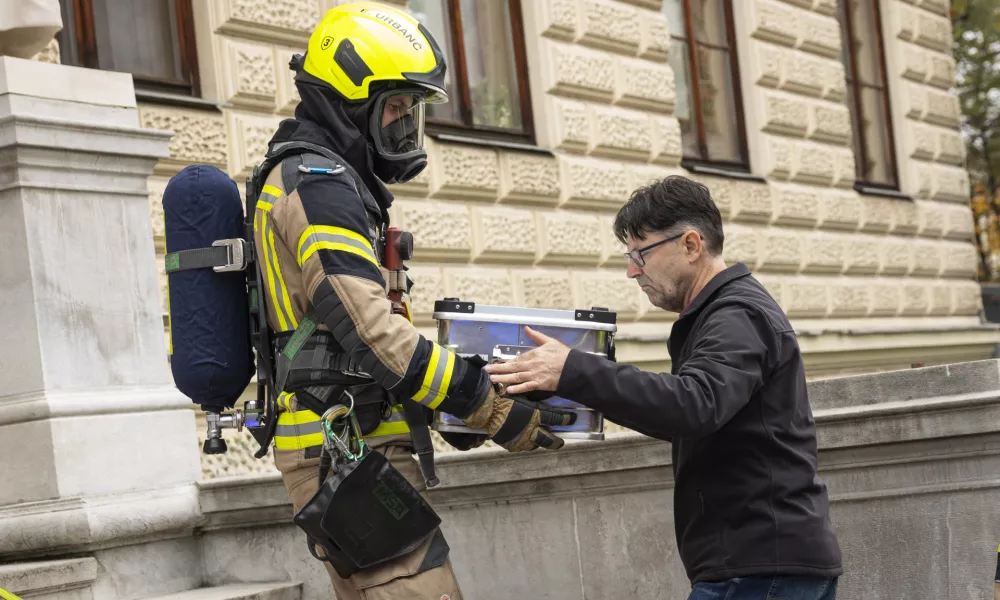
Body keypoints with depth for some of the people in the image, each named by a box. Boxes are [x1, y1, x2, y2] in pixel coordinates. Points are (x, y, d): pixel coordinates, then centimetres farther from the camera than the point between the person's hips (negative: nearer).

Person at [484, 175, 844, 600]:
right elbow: (701, 420, 20)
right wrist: (619, 402, 4)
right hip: (773, 557, 10)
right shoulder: (733, 311, 20)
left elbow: (696, 406, -30)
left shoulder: (739, 317, -12)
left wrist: (572, 372, -33)